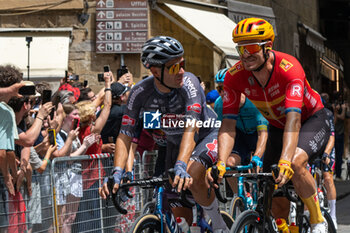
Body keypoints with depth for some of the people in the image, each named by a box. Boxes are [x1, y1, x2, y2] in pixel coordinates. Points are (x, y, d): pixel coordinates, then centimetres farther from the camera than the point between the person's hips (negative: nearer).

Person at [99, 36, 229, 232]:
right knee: (177, 209, 0)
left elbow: (191, 128, -43)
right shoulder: (141, 92, -24)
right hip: (176, 141, 4)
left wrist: (180, 167, -57)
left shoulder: (189, 83, -33)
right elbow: (125, 135, -25)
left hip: (207, 134, -4)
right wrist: (117, 173, -41)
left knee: (191, 175, -33)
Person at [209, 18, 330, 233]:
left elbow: (293, 120, -44)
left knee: (294, 163, -33)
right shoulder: (234, 76, -21)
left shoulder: (289, 68, -34)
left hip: (312, 121, -5)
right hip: (278, 127, 5)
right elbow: (228, 125, -23)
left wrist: (285, 162, -56)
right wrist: (221, 164, -39)